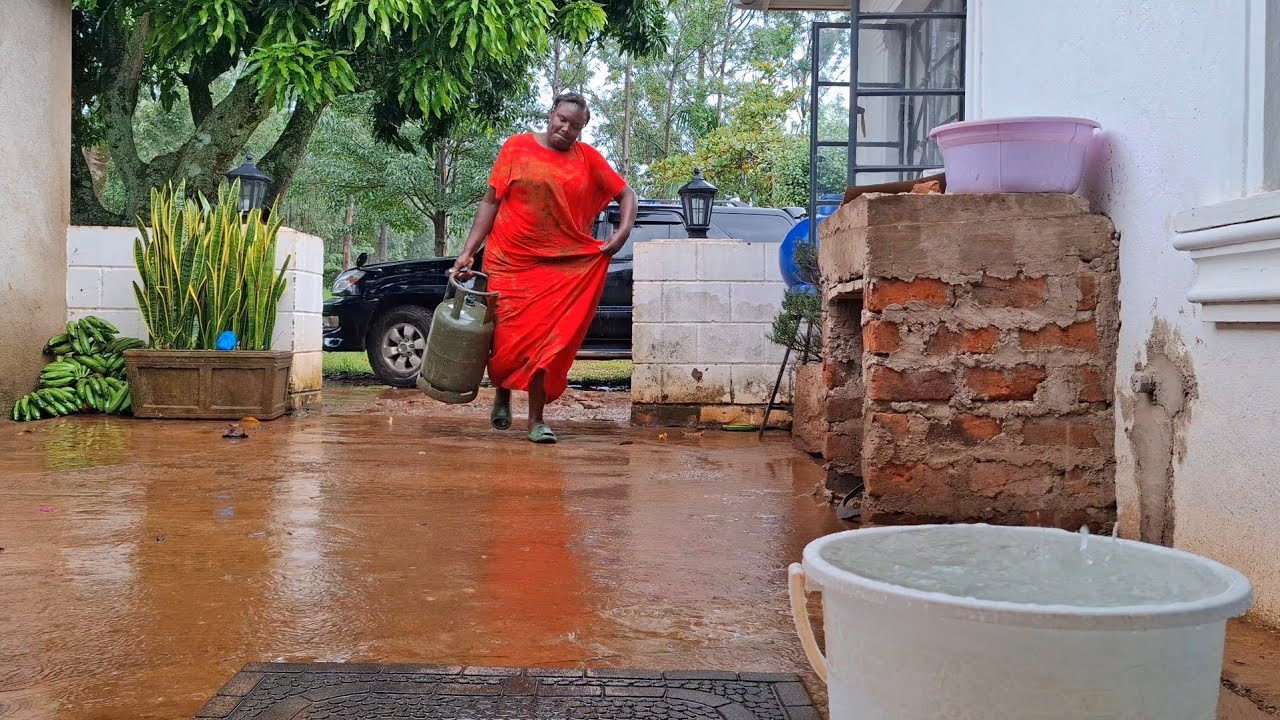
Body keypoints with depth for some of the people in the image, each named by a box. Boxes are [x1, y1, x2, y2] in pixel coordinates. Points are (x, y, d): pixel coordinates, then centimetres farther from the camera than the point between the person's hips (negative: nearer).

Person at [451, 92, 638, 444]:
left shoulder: (588, 158, 5)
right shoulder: (517, 148, 2)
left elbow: (626, 194, 13)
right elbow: (491, 202, 3)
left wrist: (623, 231, -5)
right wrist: (468, 252, -3)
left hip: (562, 267, 1)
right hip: (510, 263, 0)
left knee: (547, 342, -1)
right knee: (507, 339, 1)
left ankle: (536, 418, 9)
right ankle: (502, 394, 31)